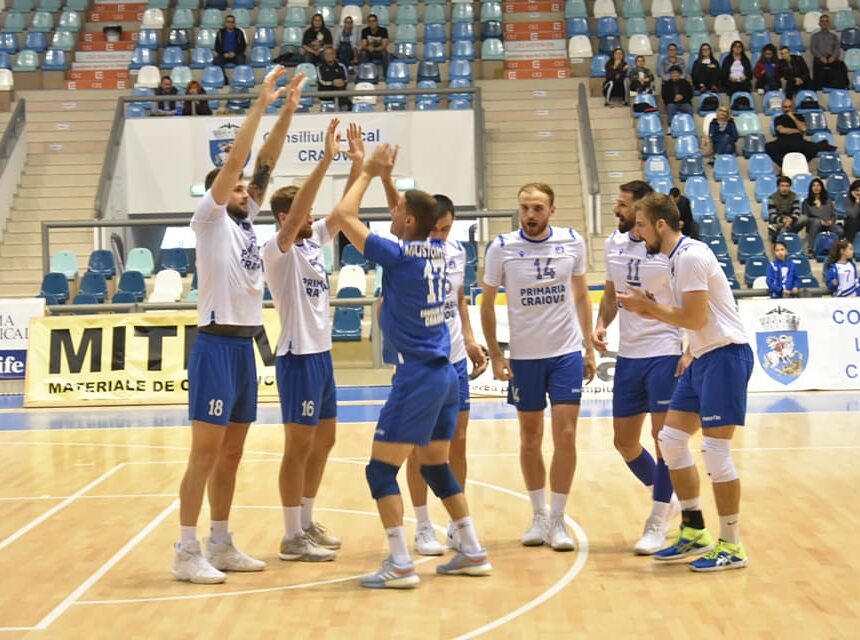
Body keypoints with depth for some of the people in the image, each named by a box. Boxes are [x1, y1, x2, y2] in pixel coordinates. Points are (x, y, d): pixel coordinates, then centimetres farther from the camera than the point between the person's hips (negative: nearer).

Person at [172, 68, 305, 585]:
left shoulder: (245, 221, 14)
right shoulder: (210, 219, -4)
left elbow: (264, 164, 12)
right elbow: (233, 161, -14)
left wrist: (287, 112, 5)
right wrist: (260, 105, -13)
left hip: (245, 346, 8)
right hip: (217, 345, -8)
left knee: (231, 454, 11)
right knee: (206, 453, -7)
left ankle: (221, 546, 18)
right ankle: (187, 552, -4)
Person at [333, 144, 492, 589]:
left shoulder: (400, 254, -13)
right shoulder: (436, 252, 8)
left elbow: (344, 214, -10)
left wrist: (369, 172, 2)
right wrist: (377, 172, 24)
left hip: (417, 377, -8)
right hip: (443, 374, 8)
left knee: (381, 469, -3)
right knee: (435, 465, 19)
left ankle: (400, 565, -7)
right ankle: (473, 553, 21)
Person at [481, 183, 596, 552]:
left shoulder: (572, 242, -3)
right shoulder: (501, 248, -7)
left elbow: (581, 296, 9)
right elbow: (487, 303, 2)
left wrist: (589, 346, 5)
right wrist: (495, 355, -4)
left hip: (567, 352, 0)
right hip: (523, 356, 0)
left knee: (565, 435, -5)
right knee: (530, 438, 9)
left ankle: (558, 520, 5)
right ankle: (539, 516, 22)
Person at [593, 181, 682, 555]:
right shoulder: (614, 244, 7)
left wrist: (690, 349, -19)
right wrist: (601, 324, 3)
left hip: (665, 353, -7)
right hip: (628, 354, 7)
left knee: (664, 435, -4)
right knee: (624, 441, 10)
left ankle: (658, 524, 6)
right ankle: (665, 499, 33)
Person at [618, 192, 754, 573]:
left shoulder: (691, 256, -17)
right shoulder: (676, 257, 12)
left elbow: (696, 318, -21)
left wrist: (647, 307, -11)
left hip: (725, 355, -10)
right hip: (704, 357, 10)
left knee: (715, 449, -8)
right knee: (671, 439, 10)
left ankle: (731, 547, 2)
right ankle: (694, 532, 19)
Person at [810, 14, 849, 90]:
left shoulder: (834, 36, 22)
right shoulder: (815, 36, 18)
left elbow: (837, 48, 9)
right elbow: (812, 49, 4)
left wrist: (834, 56, -13)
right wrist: (821, 57, -13)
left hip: (831, 59, 2)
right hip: (819, 60, -2)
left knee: (841, 65, -26)